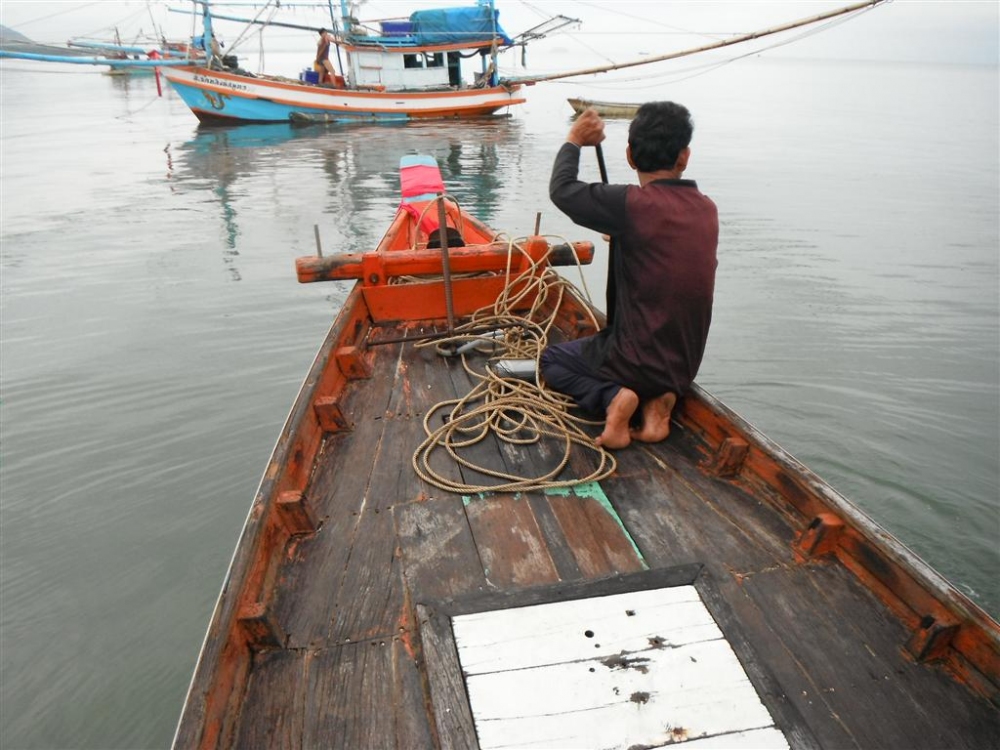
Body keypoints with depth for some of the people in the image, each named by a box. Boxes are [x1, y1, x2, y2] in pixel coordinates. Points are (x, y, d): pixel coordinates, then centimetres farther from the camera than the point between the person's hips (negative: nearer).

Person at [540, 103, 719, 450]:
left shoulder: (633, 204, -21)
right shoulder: (707, 209, -2)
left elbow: (561, 190, -10)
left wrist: (574, 141, 5)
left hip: (638, 361, -6)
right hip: (684, 367, 6)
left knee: (552, 359, 21)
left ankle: (613, 399, -6)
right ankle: (658, 399, 6)